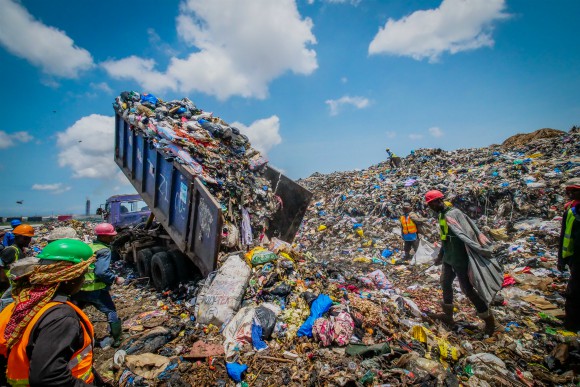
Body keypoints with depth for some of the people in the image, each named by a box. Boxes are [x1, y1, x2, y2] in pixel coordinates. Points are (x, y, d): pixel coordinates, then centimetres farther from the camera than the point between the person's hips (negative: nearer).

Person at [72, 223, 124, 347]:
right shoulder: (104, 250, -15)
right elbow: (101, 272, -23)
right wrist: (115, 279, -11)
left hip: (79, 288, 7)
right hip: (96, 290, -6)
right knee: (111, 312, 6)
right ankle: (117, 339, 12)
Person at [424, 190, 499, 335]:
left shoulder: (453, 213, -18)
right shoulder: (442, 215, 11)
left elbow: (467, 233, -26)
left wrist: (481, 250, -31)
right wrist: (440, 256, 24)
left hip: (459, 260, -10)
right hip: (449, 259, 10)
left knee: (467, 289, 0)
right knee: (445, 283, 16)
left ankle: (489, 320, 19)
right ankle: (448, 315, 31)